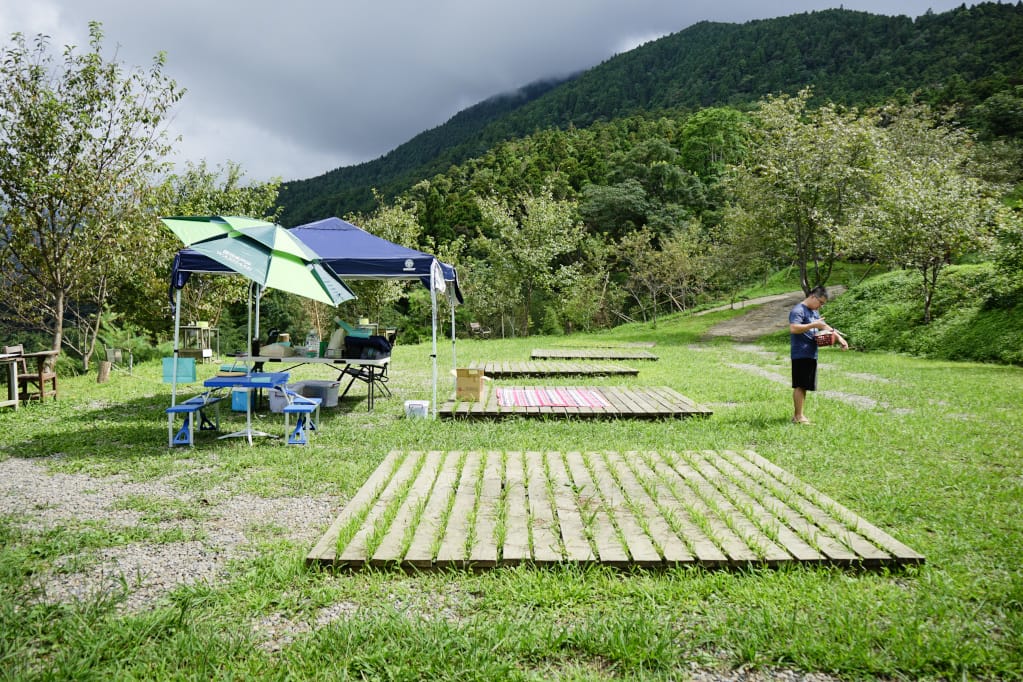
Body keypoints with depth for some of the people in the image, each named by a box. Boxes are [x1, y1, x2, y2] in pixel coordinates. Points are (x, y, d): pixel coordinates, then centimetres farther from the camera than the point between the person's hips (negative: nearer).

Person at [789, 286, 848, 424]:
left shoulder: (814, 312, 19)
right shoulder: (798, 310, -11)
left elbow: (824, 326, 26)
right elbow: (793, 328, -25)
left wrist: (839, 337, 13)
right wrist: (813, 325, -24)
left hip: (811, 354, 9)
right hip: (800, 354, -9)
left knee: (804, 385, 11)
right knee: (800, 385, -6)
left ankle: (798, 415, 17)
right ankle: (798, 416, -1)